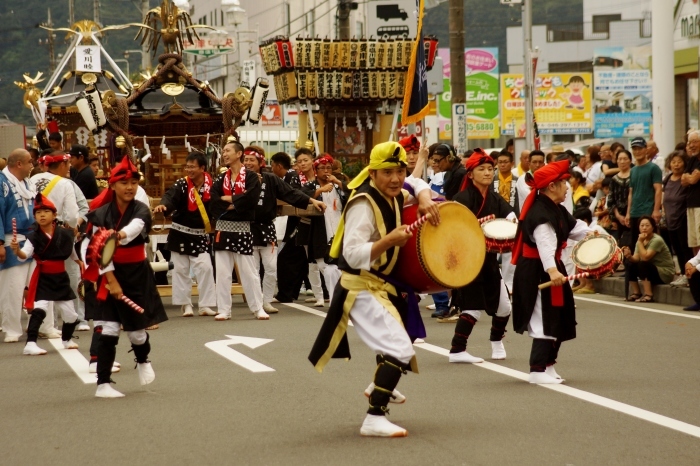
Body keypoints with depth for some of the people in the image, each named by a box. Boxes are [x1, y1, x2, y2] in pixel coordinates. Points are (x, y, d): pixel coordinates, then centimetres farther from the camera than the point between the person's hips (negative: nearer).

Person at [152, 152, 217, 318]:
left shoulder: (211, 185, -5)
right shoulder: (181, 185, -10)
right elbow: (170, 197, -29)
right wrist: (163, 206, -50)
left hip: (200, 235, 1)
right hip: (180, 233, -1)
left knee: (205, 267, -6)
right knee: (180, 269, 5)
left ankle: (205, 305, 5)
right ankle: (185, 304, 18)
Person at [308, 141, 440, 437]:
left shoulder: (391, 195, 1)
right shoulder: (364, 204, -25)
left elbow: (417, 184, 21)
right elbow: (353, 255, -32)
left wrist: (425, 200, -1)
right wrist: (389, 241, -44)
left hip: (381, 283, 10)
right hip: (361, 288, -10)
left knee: (406, 329, 33)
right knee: (401, 351, -22)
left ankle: (380, 386, 50)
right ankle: (375, 419, -22)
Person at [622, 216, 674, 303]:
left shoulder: (657, 240, -20)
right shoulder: (642, 240, 4)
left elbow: (645, 257, -29)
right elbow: (636, 259, -6)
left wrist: (640, 242, -23)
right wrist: (629, 256, -28)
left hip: (666, 273, -8)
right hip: (652, 270, 8)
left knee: (643, 264, -30)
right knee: (630, 264, -10)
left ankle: (648, 295, -28)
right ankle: (636, 293, -2)